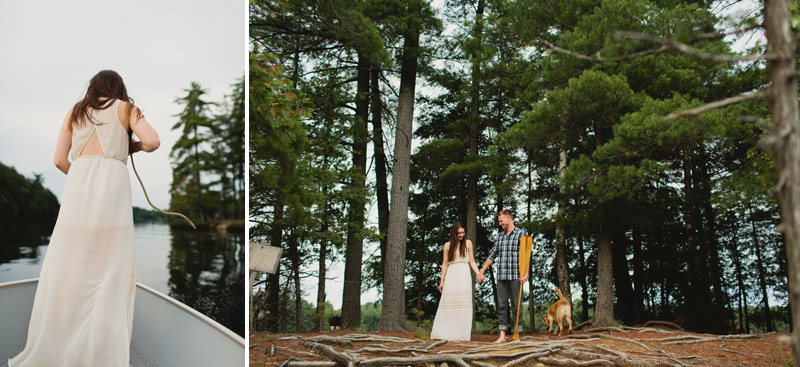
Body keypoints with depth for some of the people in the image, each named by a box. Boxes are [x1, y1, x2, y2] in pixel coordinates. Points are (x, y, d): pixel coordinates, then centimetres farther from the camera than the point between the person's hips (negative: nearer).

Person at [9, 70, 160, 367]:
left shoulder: (75, 111, 22)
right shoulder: (125, 108, 14)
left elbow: (60, 159, 14)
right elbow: (152, 141, -3)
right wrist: (132, 147, 17)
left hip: (77, 184, 3)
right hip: (112, 182, -3)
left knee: (66, 268, 7)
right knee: (110, 270, -2)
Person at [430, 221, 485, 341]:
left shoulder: (468, 243, 10)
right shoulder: (448, 245, 10)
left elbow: (472, 261, 9)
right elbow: (445, 263, 10)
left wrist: (478, 274, -6)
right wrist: (442, 280, 4)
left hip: (464, 274, 0)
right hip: (451, 275, 1)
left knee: (463, 303, -6)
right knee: (449, 303, -5)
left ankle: (461, 334, -4)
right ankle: (444, 334, -3)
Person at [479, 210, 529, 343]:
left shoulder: (521, 234, 0)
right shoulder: (499, 236, 15)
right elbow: (492, 255, 18)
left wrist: (525, 274, -17)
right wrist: (482, 271, 15)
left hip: (515, 276, -5)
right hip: (501, 276, 5)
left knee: (516, 305, 0)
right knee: (501, 305, 2)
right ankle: (502, 335, 4)